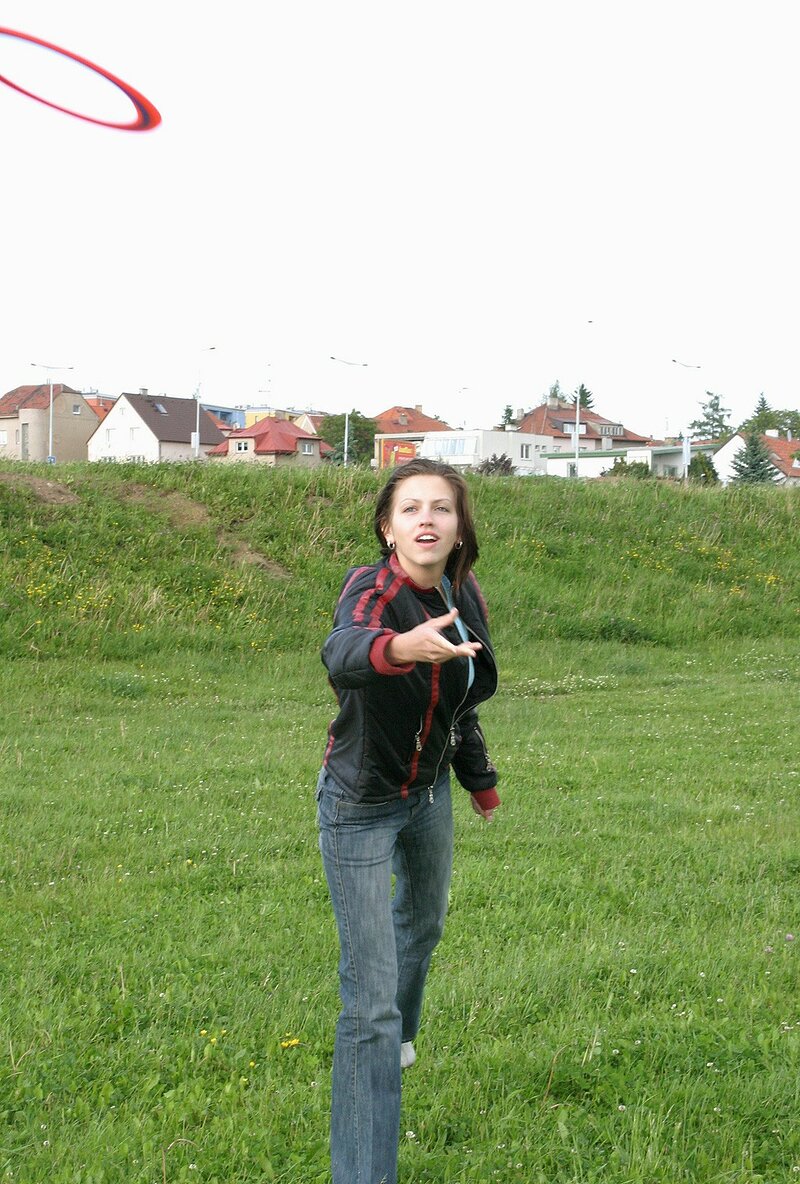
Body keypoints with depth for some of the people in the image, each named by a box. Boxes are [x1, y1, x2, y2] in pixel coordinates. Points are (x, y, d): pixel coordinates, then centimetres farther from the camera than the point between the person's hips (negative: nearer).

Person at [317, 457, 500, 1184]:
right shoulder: (372, 591, -29)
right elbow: (343, 654, -54)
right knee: (372, 999, -11)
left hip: (429, 791, 7)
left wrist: (481, 782, 20)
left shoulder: (464, 595, -9)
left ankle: (396, 1037, 63)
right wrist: (398, 648, -75)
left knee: (423, 924, 33)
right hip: (362, 808, -7)